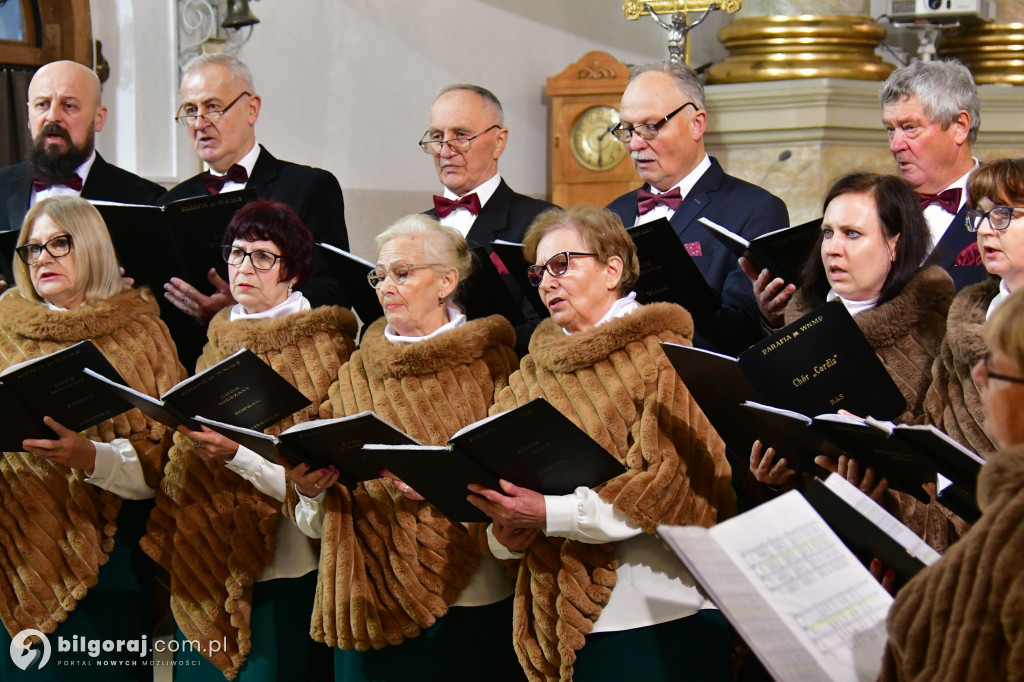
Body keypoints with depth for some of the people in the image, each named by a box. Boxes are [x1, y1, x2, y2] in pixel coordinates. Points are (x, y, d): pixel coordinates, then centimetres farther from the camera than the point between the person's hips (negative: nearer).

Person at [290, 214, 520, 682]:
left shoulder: (489, 363, 0)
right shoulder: (357, 371, 11)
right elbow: (318, 521, 11)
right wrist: (310, 489, -9)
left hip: (468, 597, -3)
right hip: (368, 596, 4)